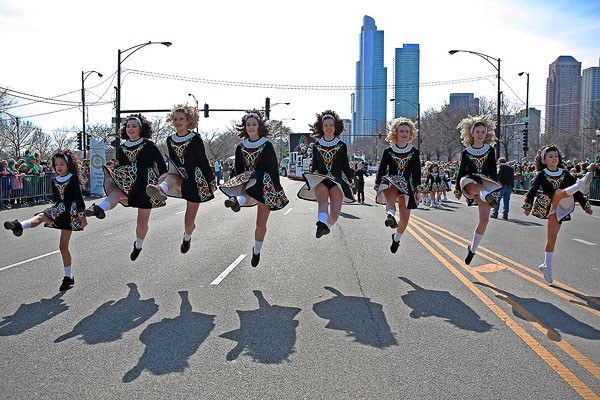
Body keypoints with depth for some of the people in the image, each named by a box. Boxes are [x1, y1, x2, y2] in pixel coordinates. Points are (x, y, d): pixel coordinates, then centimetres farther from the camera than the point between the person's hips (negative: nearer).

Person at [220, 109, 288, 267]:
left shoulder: (267, 145, -7)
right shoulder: (241, 148, 4)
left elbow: (274, 168, -7)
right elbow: (239, 170, 10)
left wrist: (276, 191, -10)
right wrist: (238, 187, 7)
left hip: (265, 184, -3)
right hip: (248, 182, 3)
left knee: (261, 224, -1)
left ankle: (257, 251, 14)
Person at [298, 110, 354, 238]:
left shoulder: (341, 146, 11)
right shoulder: (316, 146, 13)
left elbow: (345, 165, 13)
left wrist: (349, 181, 7)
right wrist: (310, 181, 17)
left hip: (337, 181, 0)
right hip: (319, 180, 0)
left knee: (334, 214, -12)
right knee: (323, 202, -32)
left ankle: (326, 225, 16)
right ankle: (321, 224, -56)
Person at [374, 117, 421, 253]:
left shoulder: (414, 152, 6)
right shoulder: (388, 151, 3)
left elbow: (416, 173, 7)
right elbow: (381, 170, 6)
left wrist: (417, 191, 4)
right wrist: (378, 188, 3)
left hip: (406, 186, 2)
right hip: (391, 182, -2)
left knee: (405, 218, 1)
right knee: (391, 193, -40)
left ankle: (396, 238, 29)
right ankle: (390, 215, -69)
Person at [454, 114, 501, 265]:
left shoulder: (490, 150, 7)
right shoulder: (466, 152, 4)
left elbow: (493, 171, 9)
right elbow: (461, 171, 10)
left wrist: (495, 190, 4)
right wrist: (458, 189, 12)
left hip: (486, 184, 1)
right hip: (469, 183, -1)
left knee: (484, 220, -6)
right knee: (477, 186, -41)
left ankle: (472, 249, 7)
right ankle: (487, 196, -73)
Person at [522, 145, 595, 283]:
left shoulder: (565, 174, 10)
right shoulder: (542, 175, 2)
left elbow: (575, 192, 12)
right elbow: (532, 190, -3)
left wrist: (585, 206, 11)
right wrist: (527, 206, -12)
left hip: (559, 209, 3)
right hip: (547, 206, -3)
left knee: (552, 237, 1)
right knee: (560, 192, -30)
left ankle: (546, 266, 11)